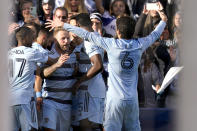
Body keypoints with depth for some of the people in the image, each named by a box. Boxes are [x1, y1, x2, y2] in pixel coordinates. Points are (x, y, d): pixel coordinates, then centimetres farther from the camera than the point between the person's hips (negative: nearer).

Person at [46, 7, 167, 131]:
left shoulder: (112, 44, -10)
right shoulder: (139, 45, -1)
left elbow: (87, 35, -4)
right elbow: (154, 35, 19)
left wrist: (63, 25, 4)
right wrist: (163, 21, 39)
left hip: (115, 99, -3)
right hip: (132, 100, 3)